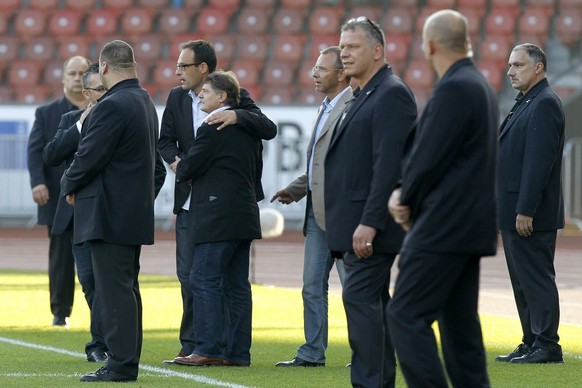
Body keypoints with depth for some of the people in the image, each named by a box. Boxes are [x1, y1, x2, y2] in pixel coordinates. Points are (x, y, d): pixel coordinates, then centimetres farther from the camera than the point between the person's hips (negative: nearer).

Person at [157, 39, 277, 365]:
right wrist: (176, 160, -10)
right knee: (189, 275, 3)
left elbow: (269, 130, -12)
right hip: (190, 200, 4)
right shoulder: (177, 98, 8)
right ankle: (192, 345, 11)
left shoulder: (235, 96, -5)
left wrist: (238, 115, -30)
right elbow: (165, 141, 12)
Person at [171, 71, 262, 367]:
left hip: (217, 218, -9)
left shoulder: (212, 129, -12)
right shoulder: (248, 129, 15)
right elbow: (256, 171, 20)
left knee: (204, 280, -6)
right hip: (244, 216, 9)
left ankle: (208, 349, -9)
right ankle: (238, 352, 8)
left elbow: (187, 168, -10)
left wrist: (179, 168, 11)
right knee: (236, 284, 8)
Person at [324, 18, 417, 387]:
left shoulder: (392, 94, -13)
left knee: (360, 297, -14)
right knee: (372, 301, 11)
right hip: (359, 221, 10)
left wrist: (369, 223, -25)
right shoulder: (365, 96, 19)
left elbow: (389, 164, -21)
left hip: (373, 222, -10)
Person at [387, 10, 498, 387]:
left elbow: (430, 157, -18)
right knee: (459, 324, 12)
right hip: (467, 227, 10)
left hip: (444, 227, -10)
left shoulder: (454, 89, -16)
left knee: (407, 317, -9)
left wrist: (407, 200, -1)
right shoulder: (480, 85, 16)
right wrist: (405, 193, 5)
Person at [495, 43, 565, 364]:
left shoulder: (544, 104, -13)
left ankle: (546, 346, -4)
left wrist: (525, 211, -23)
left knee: (536, 278, -7)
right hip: (515, 212, 10)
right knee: (523, 281, 12)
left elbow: (538, 161, -20)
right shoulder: (525, 104, 18)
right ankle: (532, 343, 16)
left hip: (532, 215, -10)